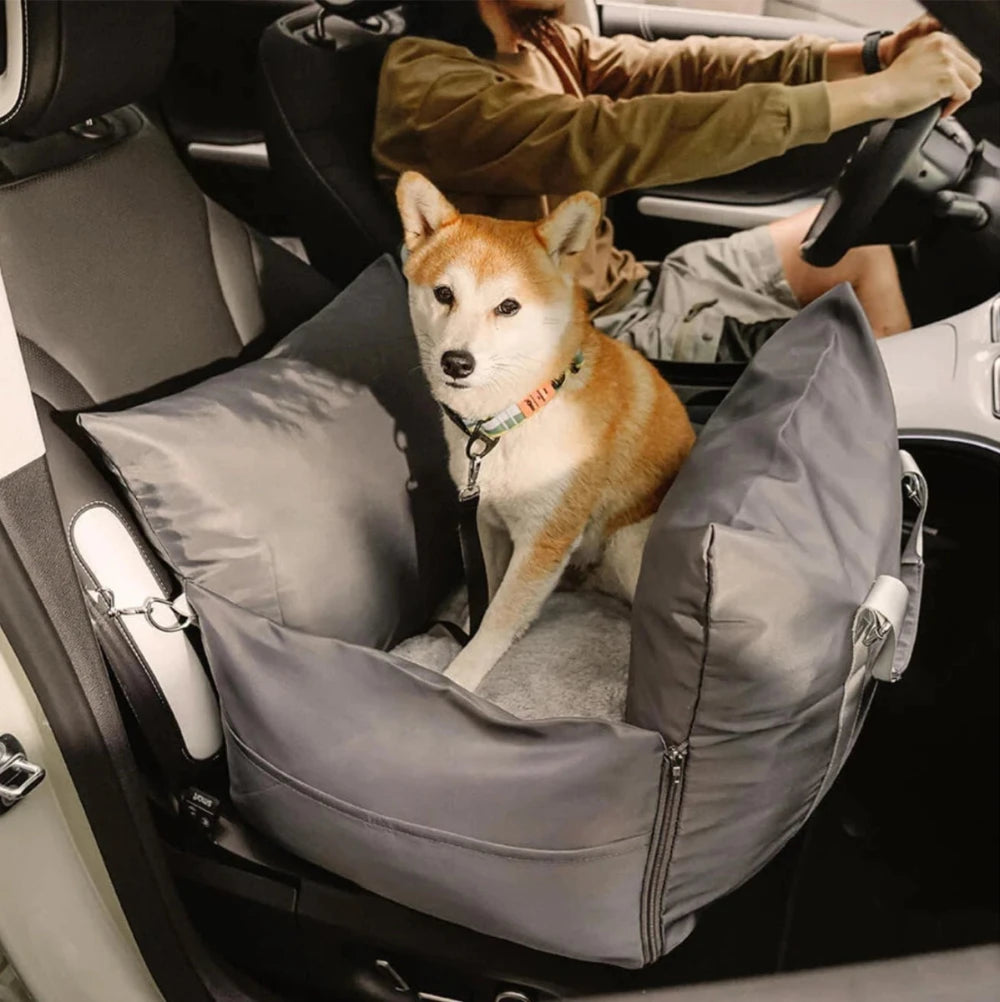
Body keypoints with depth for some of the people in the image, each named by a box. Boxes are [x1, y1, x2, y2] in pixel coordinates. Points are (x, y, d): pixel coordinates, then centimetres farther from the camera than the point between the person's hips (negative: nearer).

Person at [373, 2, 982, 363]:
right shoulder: (428, 85, -21)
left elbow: (683, 67, -3)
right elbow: (614, 140, -32)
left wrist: (871, 58, -16)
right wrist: (875, 93, -31)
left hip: (631, 294, 9)